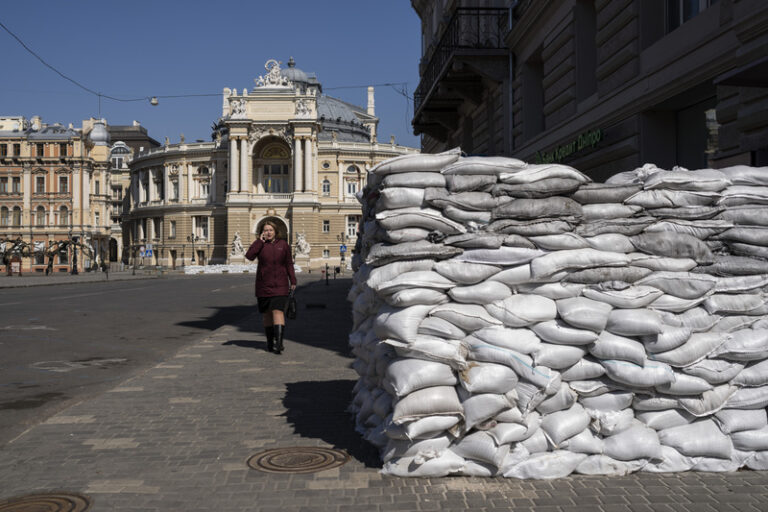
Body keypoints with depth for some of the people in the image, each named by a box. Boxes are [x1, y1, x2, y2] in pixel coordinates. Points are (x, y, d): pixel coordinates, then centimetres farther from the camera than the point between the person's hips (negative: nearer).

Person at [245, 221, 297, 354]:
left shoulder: (283, 245, 6)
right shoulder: (260, 245, 3)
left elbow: (289, 264, 10)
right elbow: (249, 255, -16)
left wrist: (293, 281, 6)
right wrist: (260, 241, -11)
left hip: (280, 286, -1)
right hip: (263, 286, 1)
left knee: (278, 311, -14)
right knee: (267, 314, 8)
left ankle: (278, 342, -21)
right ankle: (270, 342, 20)